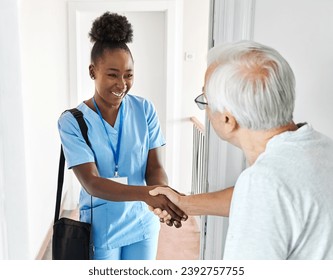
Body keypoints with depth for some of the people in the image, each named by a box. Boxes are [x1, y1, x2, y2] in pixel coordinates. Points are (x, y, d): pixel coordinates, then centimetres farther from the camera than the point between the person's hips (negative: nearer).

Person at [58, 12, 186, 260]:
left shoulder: (145, 109, -8)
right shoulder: (72, 121, -17)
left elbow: (154, 167, -8)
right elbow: (91, 182, -25)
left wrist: (164, 195, -31)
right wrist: (147, 193, -40)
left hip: (143, 222, 3)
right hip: (101, 227, -2)